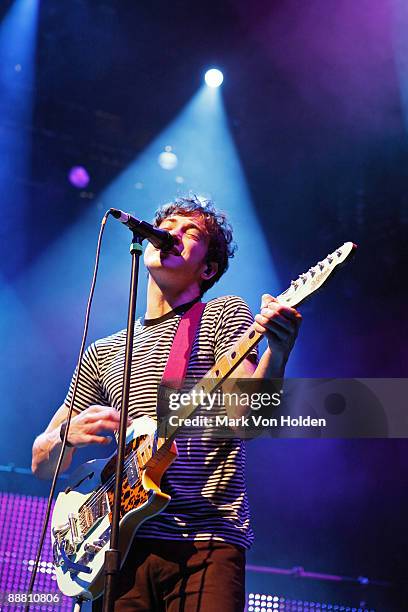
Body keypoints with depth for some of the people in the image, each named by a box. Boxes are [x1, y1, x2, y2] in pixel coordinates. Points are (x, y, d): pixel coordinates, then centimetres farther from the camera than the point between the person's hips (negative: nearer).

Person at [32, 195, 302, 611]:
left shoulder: (225, 315, 6)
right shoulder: (103, 352, 17)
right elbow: (41, 462, 18)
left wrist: (276, 351, -30)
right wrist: (69, 434, -4)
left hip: (207, 540, -3)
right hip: (124, 541, 4)